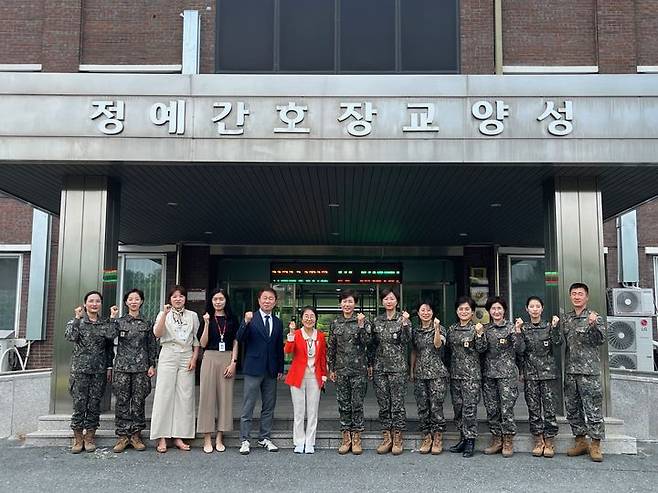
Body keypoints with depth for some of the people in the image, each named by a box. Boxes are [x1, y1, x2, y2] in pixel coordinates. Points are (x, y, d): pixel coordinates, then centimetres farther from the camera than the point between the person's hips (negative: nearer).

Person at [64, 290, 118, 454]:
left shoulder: (105, 323, 10)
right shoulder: (76, 321, 4)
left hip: (99, 371, 2)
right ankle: (78, 438, 9)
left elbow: (110, 337, -6)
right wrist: (78, 318, -12)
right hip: (80, 369, -2)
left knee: (94, 404, 4)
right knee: (79, 404, -3)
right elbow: (70, 336, -16)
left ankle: (89, 437, 14)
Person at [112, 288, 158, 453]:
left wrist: (152, 365, 2)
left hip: (141, 367, 0)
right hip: (122, 366, 0)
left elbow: (152, 345, 9)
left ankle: (135, 435, 11)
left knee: (139, 401, 2)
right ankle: (122, 436, 8)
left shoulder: (147, 323, 8)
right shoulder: (119, 322, 6)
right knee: (122, 401, 0)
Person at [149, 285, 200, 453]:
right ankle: (162, 438, 0)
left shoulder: (192, 316, 12)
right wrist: (165, 314, -20)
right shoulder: (163, 314, 7)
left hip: (186, 357, 2)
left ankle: (179, 437, 7)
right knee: (164, 395, -5)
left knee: (185, 397, 0)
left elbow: (196, 340, 12)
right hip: (168, 357, -2)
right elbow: (157, 334, -10)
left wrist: (194, 358, 1)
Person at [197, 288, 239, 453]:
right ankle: (207, 438, 4)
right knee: (207, 395, -1)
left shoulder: (232, 319, 9)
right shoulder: (207, 318, 6)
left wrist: (233, 363, -3)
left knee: (225, 396, 2)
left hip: (227, 359, 1)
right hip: (210, 358, -1)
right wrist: (207, 324, -10)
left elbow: (235, 343, 8)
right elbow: (203, 344, 0)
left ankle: (219, 438, 9)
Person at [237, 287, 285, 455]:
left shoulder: (278, 323, 11)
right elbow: (240, 339, -13)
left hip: (271, 370, 5)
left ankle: (265, 438, 20)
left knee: (269, 407, 10)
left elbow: (279, 347, 15)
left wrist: (280, 369, 12)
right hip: (253, 368, -4)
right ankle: (245, 440, 6)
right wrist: (246, 323, -29)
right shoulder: (250, 318, -3)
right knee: (248, 407, 0)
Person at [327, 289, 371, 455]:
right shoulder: (335, 323, 8)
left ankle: (356, 439, 9)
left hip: (359, 369, -2)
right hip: (341, 369, 3)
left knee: (357, 403, 1)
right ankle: (346, 438, 14)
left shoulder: (363, 321, 0)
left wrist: (361, 325, -19)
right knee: (343, 404, 6)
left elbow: (366, 342, -9)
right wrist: (331, 369, 9)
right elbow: (331, 348, 11)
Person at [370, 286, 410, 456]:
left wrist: (405, 323, -24)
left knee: (397, 403, -2)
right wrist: (371, 364, 11)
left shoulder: (403, 318, 0)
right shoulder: (377, 321, 10)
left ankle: (397, 438, 8)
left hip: (398, 367, -4)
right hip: (380, 367, 4)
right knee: (383, 404, 7)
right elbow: (373, 345, 14)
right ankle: (386, 437, 16)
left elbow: (406, 340, -12)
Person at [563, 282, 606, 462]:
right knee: (572, 409, 10)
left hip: (589, 370, -5)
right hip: (570, 371, 6)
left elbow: (600, 340, -11)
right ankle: (581, 442, 22)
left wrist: (593, 325, -26)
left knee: (593, 409, -3)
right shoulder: (566, 318, 14)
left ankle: (595, 445, 5)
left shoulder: (594, 317, 0)